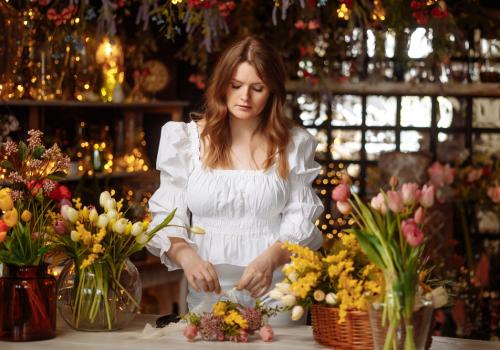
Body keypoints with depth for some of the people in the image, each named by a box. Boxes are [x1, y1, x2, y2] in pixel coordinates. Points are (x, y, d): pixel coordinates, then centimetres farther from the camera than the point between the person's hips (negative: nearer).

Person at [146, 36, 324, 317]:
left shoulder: (293, 144, 8)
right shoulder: (187, 139, 8)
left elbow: (300, 222, 3)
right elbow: (166, 217, 4)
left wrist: (270, 259, -17)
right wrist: (187, 256, -17)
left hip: (275, 292, 0)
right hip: (207, 293, 0)